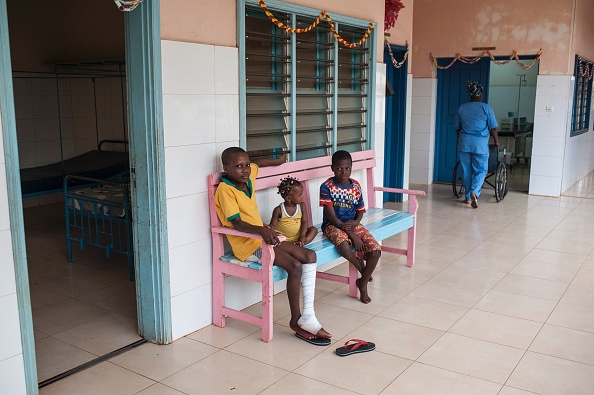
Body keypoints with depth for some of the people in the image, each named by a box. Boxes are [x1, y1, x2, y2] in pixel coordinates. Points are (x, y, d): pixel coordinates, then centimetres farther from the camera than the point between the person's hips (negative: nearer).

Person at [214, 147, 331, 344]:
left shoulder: (248, 176, 7)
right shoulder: (225, 190, -16)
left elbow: (257, 163, 31)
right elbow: (237, 223, -25)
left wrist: (277, 161, 44)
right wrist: (261, 230, -41)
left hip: (263, 239, 9)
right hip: (248, 246, -9)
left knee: (309, 256, -4)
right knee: (295, 266, -23)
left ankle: (307, 316, -7)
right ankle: (296, 320, -5)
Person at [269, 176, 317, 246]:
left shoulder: (302, 206, -1)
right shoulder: (279, 210, -10)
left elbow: (304, 222, -4)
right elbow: (273, 225, -7)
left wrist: (302, 236, -18)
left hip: (297, 237, 3)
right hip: (283, 238, -3)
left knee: (313, 229, -14)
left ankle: (299, 243, -34)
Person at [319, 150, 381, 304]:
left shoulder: (356, 186, 3)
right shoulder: (326, 187, -11)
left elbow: (360, 210, 10)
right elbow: (331, 216, -14)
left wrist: (355, 223, -15)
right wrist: (351, 234, -19)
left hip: (353, 224, 4)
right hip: (333, 225, -4)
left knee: (375, 251, -17)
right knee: (344, 247, -37)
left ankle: (363, 283, 8)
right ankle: (361, 267, -1)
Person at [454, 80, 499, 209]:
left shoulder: (462, 108, 5)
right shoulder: (486, 108, -5)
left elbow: (457, 127, 13)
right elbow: (493, 128, -2)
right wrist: (496, 141, 13)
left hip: (464, 143, 3)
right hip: (480, 145, -3)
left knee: (467, 171, 13)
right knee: (481, 171, 6)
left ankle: (468, 197, 19)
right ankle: (474, 192, -17)